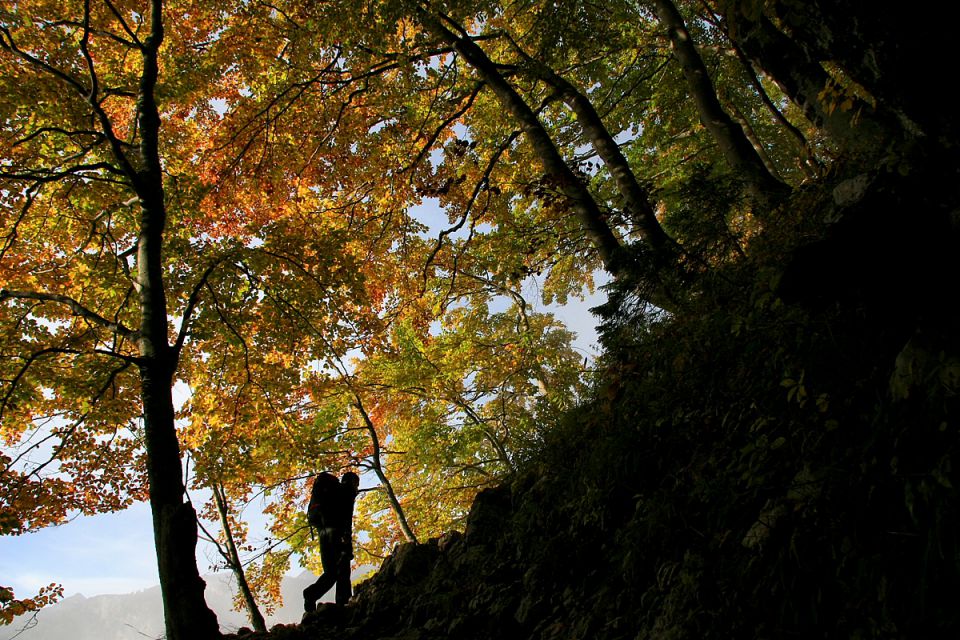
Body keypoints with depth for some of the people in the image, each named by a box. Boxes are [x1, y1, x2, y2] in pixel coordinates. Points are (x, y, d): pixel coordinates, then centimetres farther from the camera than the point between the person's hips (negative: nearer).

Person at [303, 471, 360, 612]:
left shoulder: (332, 490, 31)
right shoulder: (348, 491, 8)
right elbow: (347, 512, -9)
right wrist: (347, 534, -20)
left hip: (324, 532, 7)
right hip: (338, 531, -7)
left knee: (330, 572, 3)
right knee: (343, 570, -10)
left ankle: (312, 593, -19)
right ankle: (342, 603, -23)